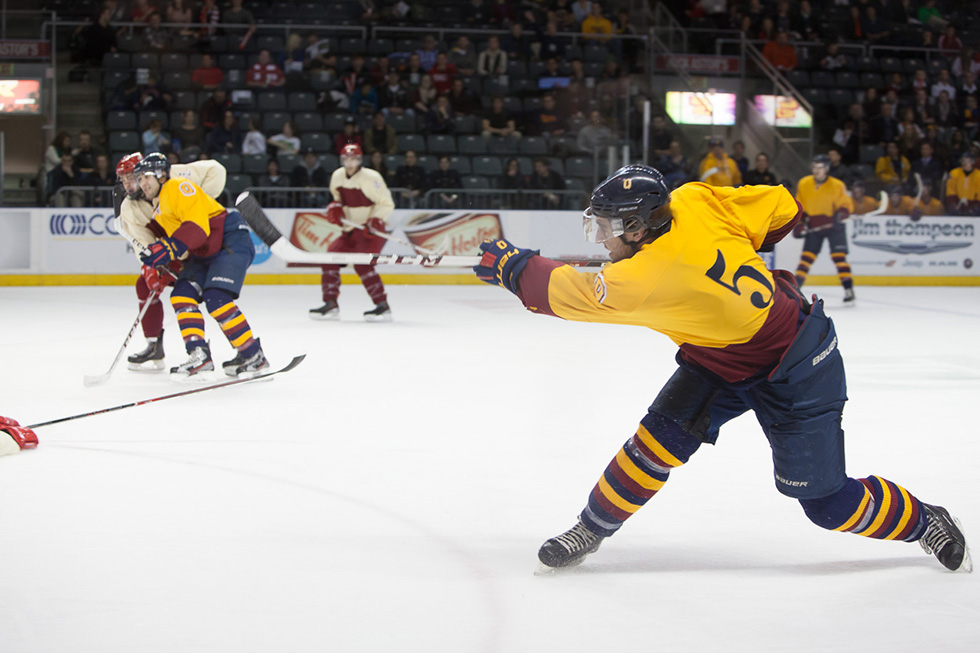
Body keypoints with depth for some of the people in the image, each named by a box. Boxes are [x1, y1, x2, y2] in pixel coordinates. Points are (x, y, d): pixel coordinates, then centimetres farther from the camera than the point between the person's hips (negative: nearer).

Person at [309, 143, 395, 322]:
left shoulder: (370, 178, -16)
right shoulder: (337, 177, 6)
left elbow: (386, 203, -14)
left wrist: (375, 220, -26)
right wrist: (335, 208, 2)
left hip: (371, 230, -8)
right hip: (350, 230, 8)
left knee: (362, 264, -24)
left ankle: (383, 307, -21)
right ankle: (331, 305, 6)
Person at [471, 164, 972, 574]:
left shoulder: (656, 274, -34)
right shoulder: (693, 202, -14)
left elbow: (571, 295, -26)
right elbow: (780, 208, -6)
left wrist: (511, 266, -13)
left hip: (794, 372, -9)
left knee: (827, 502, 0)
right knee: (662, 434, -4)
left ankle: (925, 522, 23)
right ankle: (592, 530, 6)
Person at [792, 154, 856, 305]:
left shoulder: (837, 186, -12)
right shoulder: (804, 184, -1)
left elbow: (847, 205, -7)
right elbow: (800, 206, 10)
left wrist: (841, 214, -28)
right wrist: (799, 223, 1)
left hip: (834, 226, -3)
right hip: (813, 227, 3)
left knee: (839, 256, -12)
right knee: (807, 256, -4)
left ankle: (849, 291, -8)